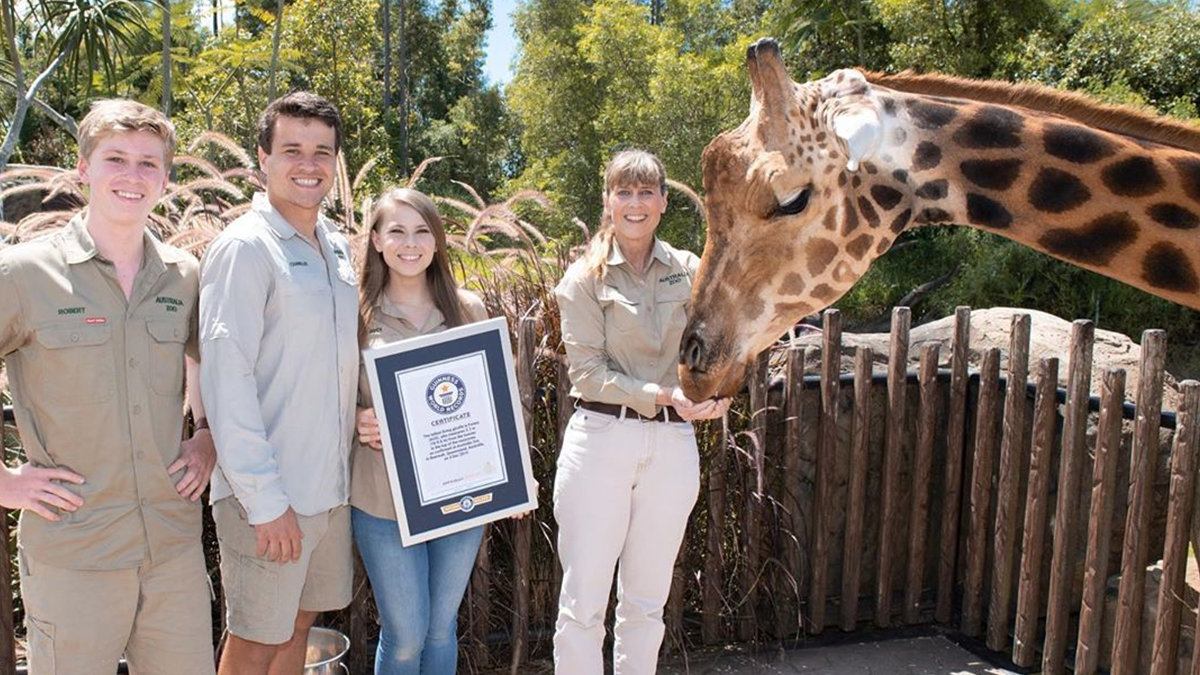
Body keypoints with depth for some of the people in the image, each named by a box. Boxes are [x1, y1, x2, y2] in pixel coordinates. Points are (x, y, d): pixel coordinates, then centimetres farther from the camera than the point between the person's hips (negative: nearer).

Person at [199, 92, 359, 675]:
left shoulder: (337, 246, 11)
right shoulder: (244, 248, -13)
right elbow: (226, 380, -18)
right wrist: (264, 498, -20)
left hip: (331, 486, 7)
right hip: (268, 495, -7)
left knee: (298, 626, 19)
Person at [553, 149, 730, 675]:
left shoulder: (691, 272, 7)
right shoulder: (585, 277, -1)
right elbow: (587, 372, -8)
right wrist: (663, 394, -19)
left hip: (672, 443, 3)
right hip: (601, 438, -3)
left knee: (646, 602, 15)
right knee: (583, 602, 2)